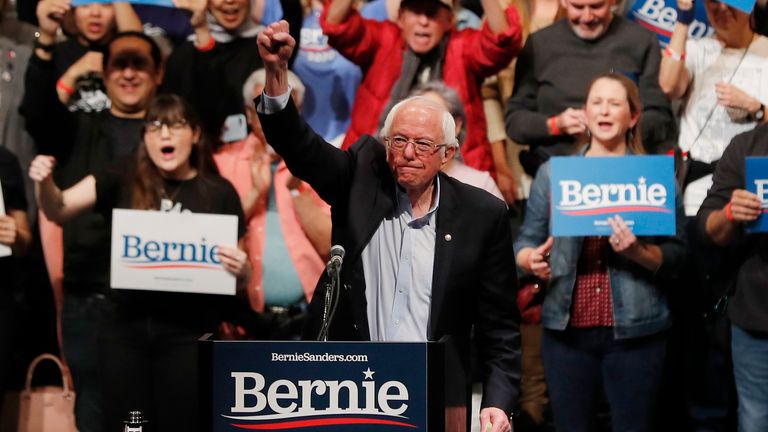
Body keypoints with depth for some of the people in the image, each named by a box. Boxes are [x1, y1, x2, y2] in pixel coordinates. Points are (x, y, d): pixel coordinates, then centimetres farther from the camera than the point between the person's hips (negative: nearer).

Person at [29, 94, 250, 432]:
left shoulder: (219, 192, 0)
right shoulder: (124, 177, 1)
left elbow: (240, 280, 6)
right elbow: (59, 210, -5)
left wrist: (241, 271, -17)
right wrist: (44, 183, -26)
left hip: (189, 332, -1)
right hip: (126, 327, 1)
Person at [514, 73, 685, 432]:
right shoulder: (552, 173, 7)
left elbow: (674, 256, -1)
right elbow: (526, 241, 8)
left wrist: (637, 252, -19)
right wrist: (531, 259, -14)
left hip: (635, 330, -1)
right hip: (566, 327, 2)